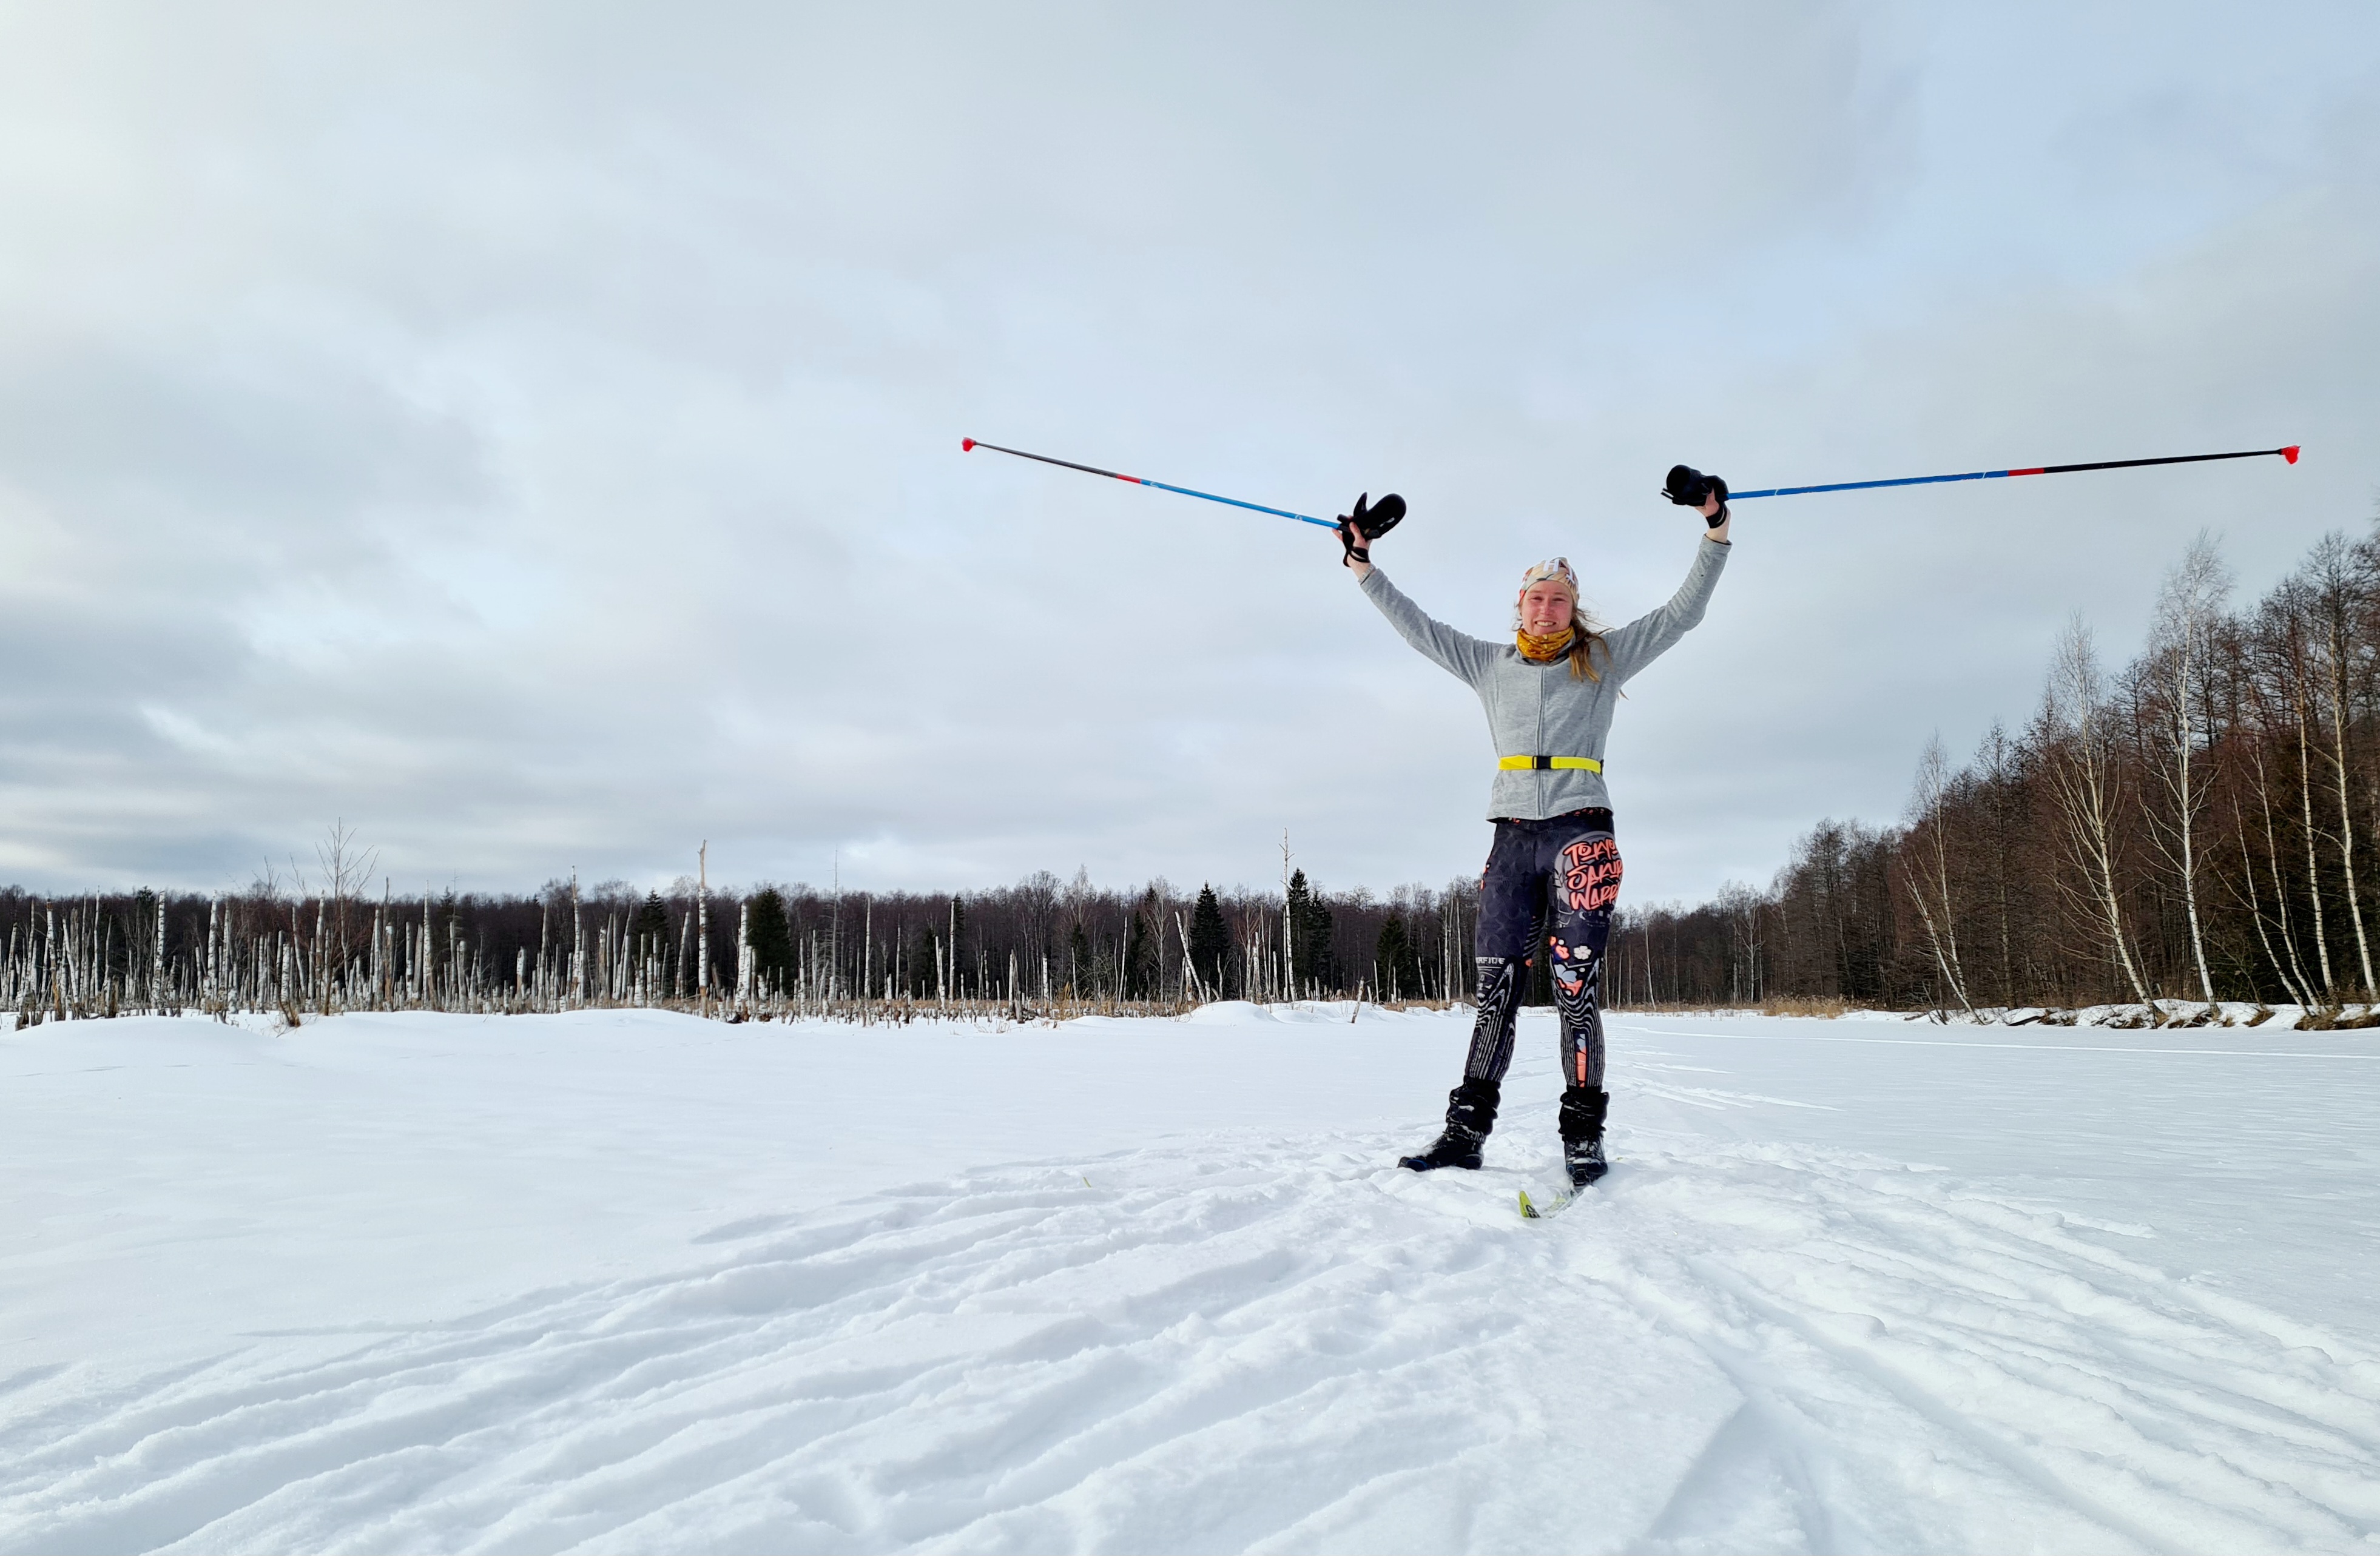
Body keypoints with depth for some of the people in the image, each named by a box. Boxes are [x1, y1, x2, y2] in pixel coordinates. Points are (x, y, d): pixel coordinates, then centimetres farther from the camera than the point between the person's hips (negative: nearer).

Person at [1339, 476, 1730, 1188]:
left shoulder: (1605, 657, 11)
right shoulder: (1491, 664, 17)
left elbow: (1684, 611, 8)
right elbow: (1417, 626, 20)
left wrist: (1716, 528, 0)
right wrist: (1362, 563, 18)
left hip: (1581, 833, -2)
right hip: (1512, 837, 2)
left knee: (1577, 990, -7)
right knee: (1495, 990, 1)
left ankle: (1583, 1135, 0)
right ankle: (1466, 1129, 3)